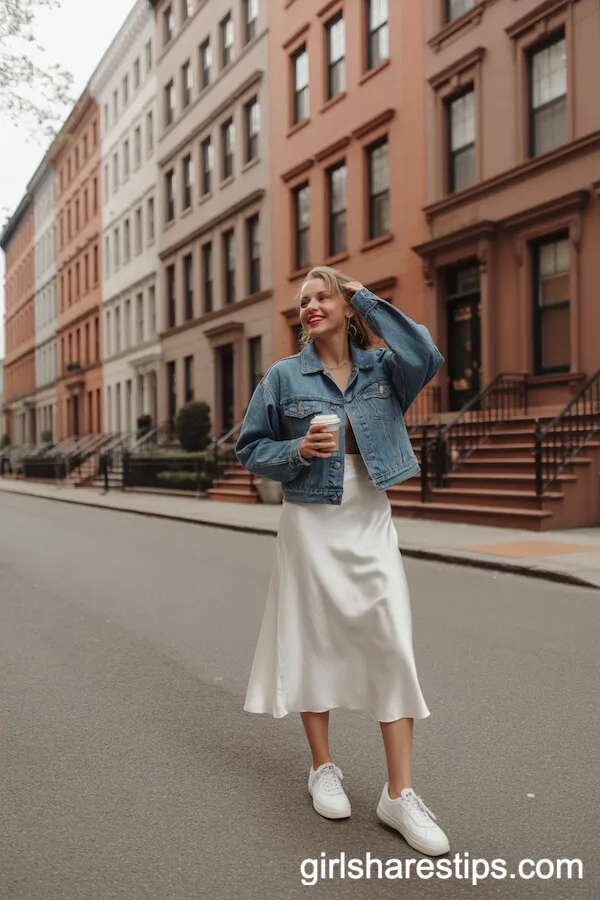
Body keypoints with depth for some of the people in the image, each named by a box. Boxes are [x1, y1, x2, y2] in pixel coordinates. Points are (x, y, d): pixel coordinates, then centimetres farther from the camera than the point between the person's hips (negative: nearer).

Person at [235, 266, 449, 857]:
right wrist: (297, 451, -15)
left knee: (393, 646, -5)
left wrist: (369, 300, -10)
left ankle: (400, 795, 4)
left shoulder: (382, 366, 3)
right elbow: (250, 449, 5)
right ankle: (323, 769, 27)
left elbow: (426, 358, -18)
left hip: (371, 523, 1)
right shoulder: (284, 376, 1)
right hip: (310, 524, 0)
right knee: (314, 641, 7)